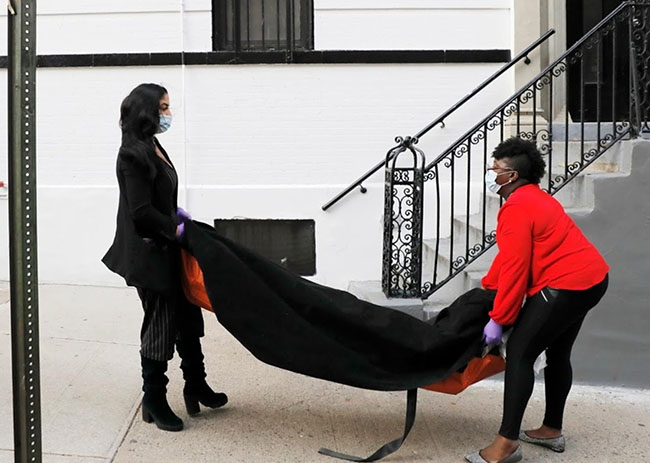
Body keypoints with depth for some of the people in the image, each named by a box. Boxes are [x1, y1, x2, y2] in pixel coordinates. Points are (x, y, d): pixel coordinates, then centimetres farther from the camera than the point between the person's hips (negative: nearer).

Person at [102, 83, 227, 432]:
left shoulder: (152, 147, 10)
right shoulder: (133, 153, -19)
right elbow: (141, 211, -22)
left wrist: (177, 213, 6)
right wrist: (176, 229, -13)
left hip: (167, 250, 9)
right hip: (148, 254, -9)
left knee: (188, 315, 16)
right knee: (160, 324, 1)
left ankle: (196, 386, 30)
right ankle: (154, 400, 17)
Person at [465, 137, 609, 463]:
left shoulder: (517, 208, -16)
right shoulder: (534, 198, 17)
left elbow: (515, 268, -20)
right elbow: (508, 255, 22)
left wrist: (498, 319, -14)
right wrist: (485, 288, 25)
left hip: (564, 286, -11)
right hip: (591, 277, 11)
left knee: (519, 353, -9)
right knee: (557, 353, 21)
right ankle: (552, 430, 32)